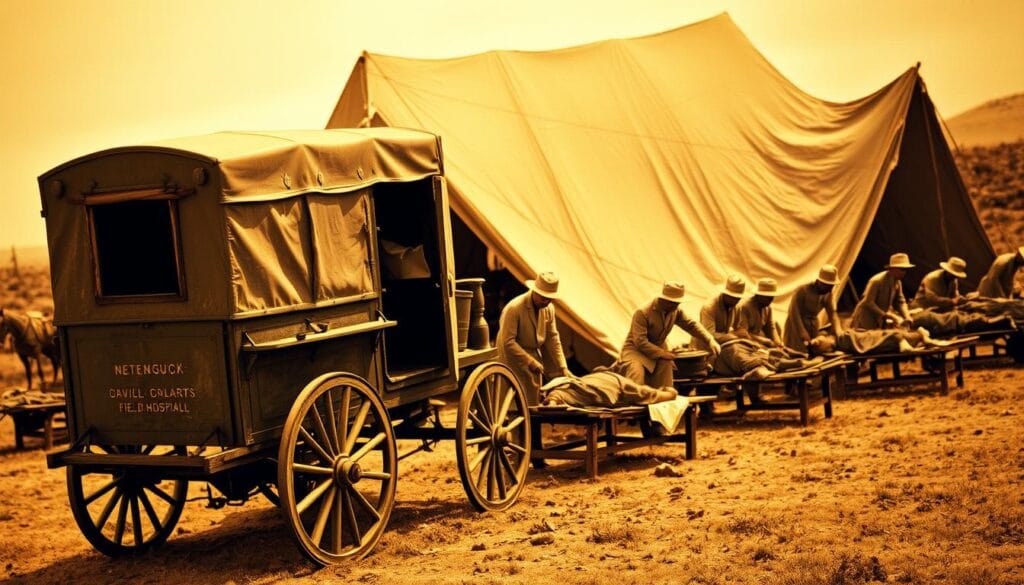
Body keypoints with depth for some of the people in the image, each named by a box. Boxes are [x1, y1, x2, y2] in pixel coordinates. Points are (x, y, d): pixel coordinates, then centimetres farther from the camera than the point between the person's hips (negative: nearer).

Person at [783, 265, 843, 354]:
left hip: (813, 327, 5)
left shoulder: (828, 295, -5)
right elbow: (794, 313, -23)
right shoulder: (802, 290, -22)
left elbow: (832, 315, -7)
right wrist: (803, 333, -29)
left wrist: (839, 334, -23)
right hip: (796, 326, -5)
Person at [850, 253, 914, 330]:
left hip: (880, 320, 7)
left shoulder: (897, 282, 2)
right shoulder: (877, 281, -22)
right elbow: (868, 302, -25)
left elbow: (900, 302, 6)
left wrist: (907, 318, -12)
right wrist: (885, 315, -30)